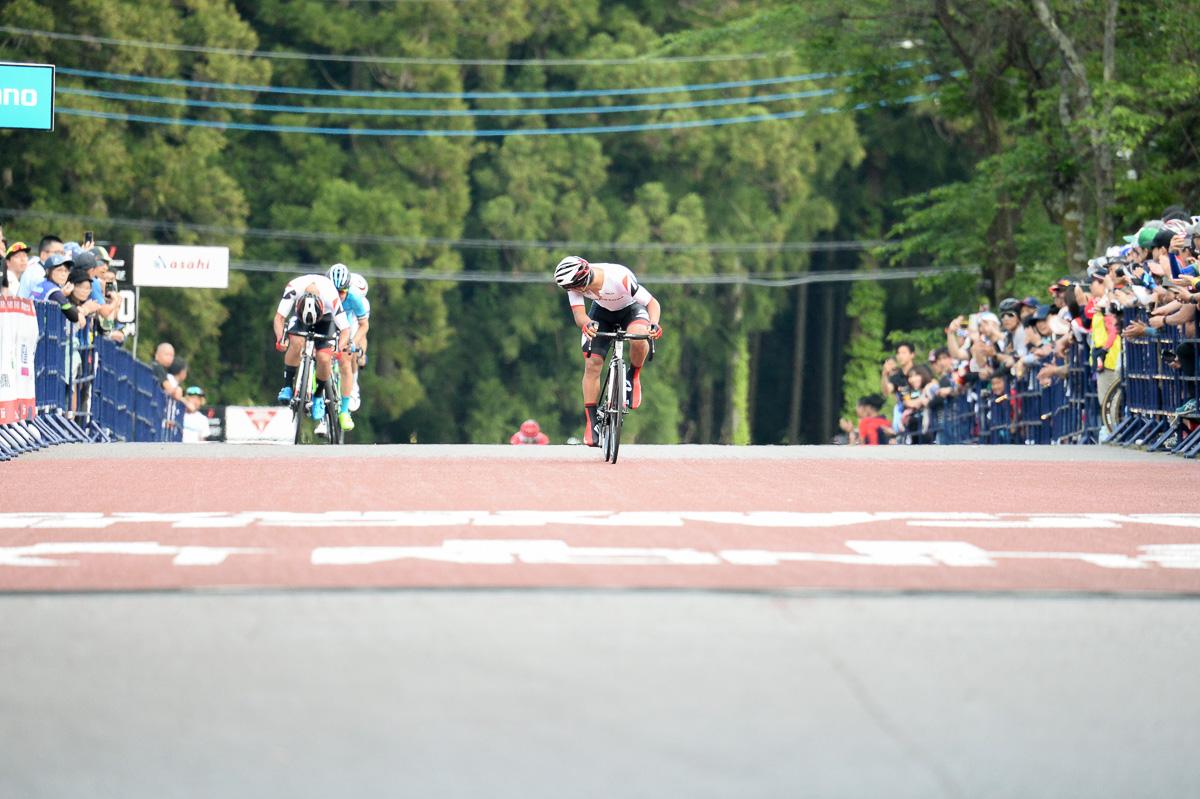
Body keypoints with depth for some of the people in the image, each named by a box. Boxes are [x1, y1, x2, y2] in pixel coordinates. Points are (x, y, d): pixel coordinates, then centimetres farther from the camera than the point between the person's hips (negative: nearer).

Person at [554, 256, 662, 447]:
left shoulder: (621, 277, -39)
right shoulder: (575, 283, -26)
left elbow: (652, 303, -31)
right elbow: (578, 314, -29)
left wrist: (653, 324, -51)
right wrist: (587, 324, -53)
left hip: (631, 309, -3)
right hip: (602, 312, 3)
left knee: (638, 338, -37)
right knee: (592, 364, -11)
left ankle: (634, 376, -7)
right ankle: (591, 423, -1)